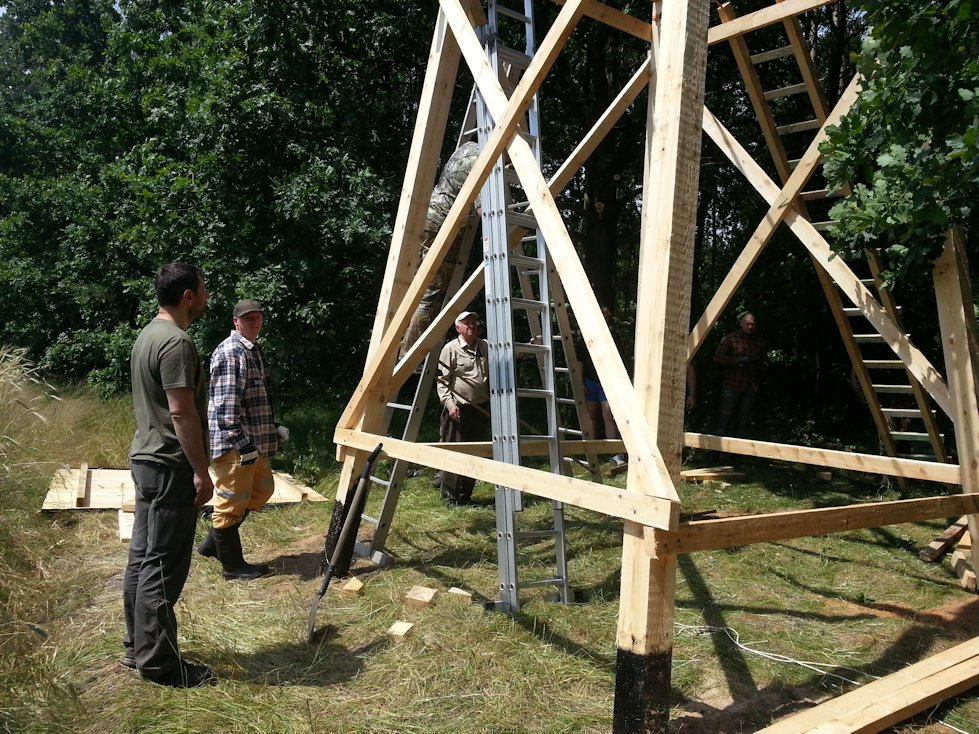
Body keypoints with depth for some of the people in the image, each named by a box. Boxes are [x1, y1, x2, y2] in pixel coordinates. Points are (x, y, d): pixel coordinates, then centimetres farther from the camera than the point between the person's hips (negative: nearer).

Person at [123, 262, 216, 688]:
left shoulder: (147, 335, 13)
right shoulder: (177, 343, -19)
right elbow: (182, 412, -23)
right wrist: (201, 471, -18)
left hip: (147, 459, 11)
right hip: (170, 466, -10)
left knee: (142, 557, 15)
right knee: (163, 566, -3)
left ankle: (137, 647, 26)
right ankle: (158, 663, 6)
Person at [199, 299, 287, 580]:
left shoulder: (254, 350, 15)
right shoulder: (229, 353, -16)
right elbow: (225, 404, -23)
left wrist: (274, 427, 23)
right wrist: (242, 442, -25)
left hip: (254, 440, 11)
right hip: (234, 442, -11)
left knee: (262, 489, 20)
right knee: (233, 499, 1)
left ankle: (212, 542, 30)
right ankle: (232, 564, 15)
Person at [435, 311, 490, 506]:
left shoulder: (485, 347, 11)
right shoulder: (451, 348, -6)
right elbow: (442, 380, -9)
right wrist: (449, 403, -17)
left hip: (479, 408, 6)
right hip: (458, 409, -6)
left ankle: (465, 495, 21)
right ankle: (450, 497, 3)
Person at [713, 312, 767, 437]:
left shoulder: (759, 342, 12)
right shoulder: (730, 339, -1)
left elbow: (764, 365, 19)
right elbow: (718, 358, -9)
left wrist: (760, 364, -6)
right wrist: (739, 360, -18)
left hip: (750, 388, 4)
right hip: (732, 385, -4)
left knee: (743, 421, 9)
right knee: (724, 418, -4)